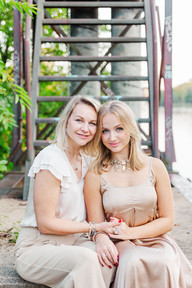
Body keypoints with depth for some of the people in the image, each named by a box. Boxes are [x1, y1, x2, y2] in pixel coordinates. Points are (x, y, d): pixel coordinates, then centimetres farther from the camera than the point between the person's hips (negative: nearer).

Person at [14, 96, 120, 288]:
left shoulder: (86, 159, 7)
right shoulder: (51, 160, -17)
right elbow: (46, 224, -16)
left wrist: (102, 236, -6)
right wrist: (93, 227, -13)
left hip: (73, 242, 7)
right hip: (36, 247, -7)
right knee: (86, 259, -35)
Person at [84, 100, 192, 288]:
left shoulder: (155, 167, 1)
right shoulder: (95, 175, -3)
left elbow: (167, 220, 3)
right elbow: (96, 226, 1)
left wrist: (131, 232, -12)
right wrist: (101, 238, -24)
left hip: (156, 240, 1)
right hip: (121, 245, -1)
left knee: (164, 263, -33)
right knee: (133, 261, -35)